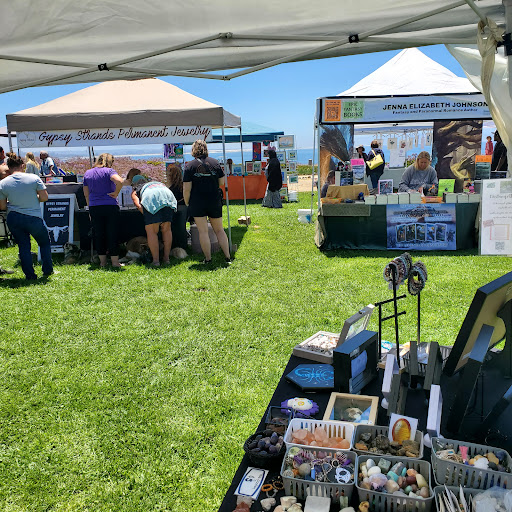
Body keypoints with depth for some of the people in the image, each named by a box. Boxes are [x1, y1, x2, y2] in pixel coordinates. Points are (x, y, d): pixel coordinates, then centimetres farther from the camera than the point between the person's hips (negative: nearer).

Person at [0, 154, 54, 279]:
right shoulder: (34, 178, -8)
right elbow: (44, 198, -7)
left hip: (13, 219, 2)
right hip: (34, 218, -2)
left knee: (23, 246, 13)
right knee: (45, 243, 19)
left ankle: (30, 275, 14)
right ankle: (48, 270, 21)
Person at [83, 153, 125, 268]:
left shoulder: (87, 173, 12)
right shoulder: (108, 171, -4)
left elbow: (86, 194, 14)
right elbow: (120, 181, -24)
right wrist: (115, 193, -10)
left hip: (94, 207, 4)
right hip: (110, 206, -4)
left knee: (98, 234, 9)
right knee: (112, 234, 2)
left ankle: (102, 261, 14)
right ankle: (115, 261, 5)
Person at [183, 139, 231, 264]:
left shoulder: (190, 165, -6)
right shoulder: (215, 162, 3)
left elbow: (187, 189, -9)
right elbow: (222, 182, 8)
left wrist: (187, 203, 4)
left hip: (197, 202, -3)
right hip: (215, 201, 3)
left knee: (203, 231, 3)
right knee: (219, 230, 12)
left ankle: (208, 259, 6)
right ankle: (228, 257, 12)